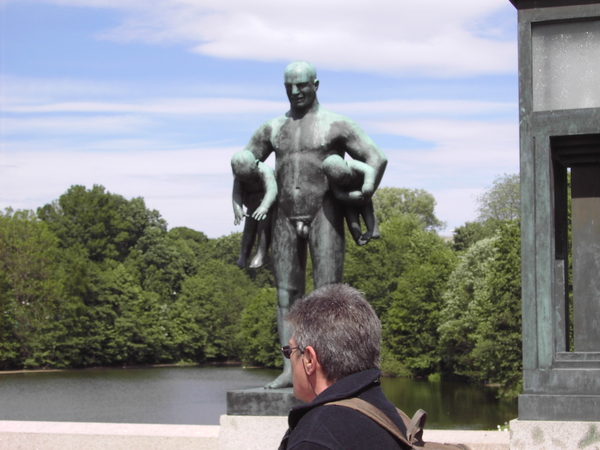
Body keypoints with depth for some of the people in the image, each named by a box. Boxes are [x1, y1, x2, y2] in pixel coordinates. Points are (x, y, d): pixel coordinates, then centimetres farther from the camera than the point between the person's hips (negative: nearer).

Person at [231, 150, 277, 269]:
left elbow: (271, 191, -56)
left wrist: (264, 206, -74)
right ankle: (244, 254, 18)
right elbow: (236, 193, -37)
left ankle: (261, 254, -18)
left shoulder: (265, 171, -42)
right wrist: (237, 209, -56)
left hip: (271, 201, -4)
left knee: (264, 224, -21)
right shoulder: (239, 176, -27)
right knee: (249, 226, 1)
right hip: (254, 201, 4)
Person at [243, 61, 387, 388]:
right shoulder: (273, 129, 14)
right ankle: (289, 369, 0)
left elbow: (376, 159, 0)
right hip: (285, 217, 4)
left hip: (323, 215, -4)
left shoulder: (336, 126, 2)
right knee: (287, 293, 0)